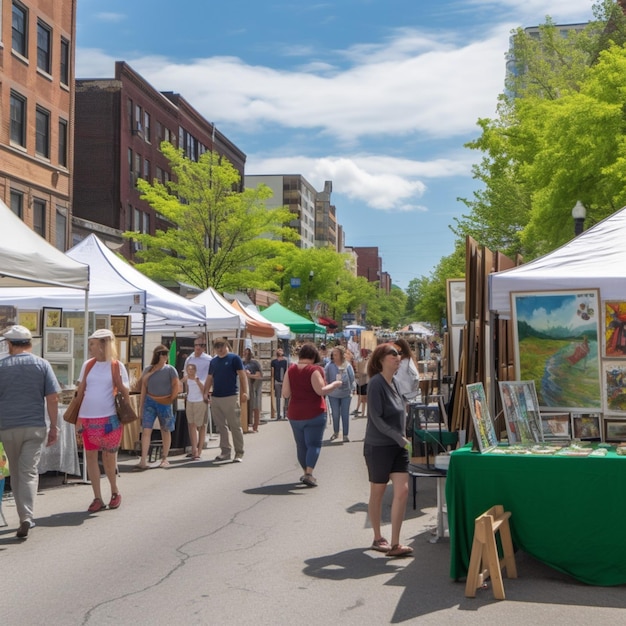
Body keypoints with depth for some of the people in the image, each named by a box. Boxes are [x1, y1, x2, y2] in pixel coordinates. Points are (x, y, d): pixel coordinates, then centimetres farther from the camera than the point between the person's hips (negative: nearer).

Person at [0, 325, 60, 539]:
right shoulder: (42, 365, 1)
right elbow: (52, 398, -2)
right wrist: (54, 427, 3)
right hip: (34, 426, -1)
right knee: (29, 472, -2)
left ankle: (25, 517, 18)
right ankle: (26, 517, -16)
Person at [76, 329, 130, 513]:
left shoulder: (116, 365, -2)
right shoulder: (87, 365, 6)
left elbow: (125, 391, 1)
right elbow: (81, 391, 9)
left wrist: (119, 383, -20)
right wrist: (77, 416, 5)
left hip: (108, 418, -3)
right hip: (87, 417, 3)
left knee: (108, 457, 5)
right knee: (90, 456, 2)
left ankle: (115, 492, 26)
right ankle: (97, 498, 9)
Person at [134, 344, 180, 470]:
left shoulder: (170, 370, -3)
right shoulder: (148, 370, 4)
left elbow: (175, 386, -2)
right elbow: (143, 387, 6)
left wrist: (171, 399, -7)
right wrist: (141, 406, 4)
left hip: (164, 404, -1)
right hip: (149, 402, 1)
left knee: (165, 431, 9)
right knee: (146, 430, -8)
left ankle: (164, 459, 22)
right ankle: (143, 461, -10)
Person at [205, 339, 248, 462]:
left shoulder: (234, 358, -1)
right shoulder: (213, 361, 16)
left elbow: (242, 375, -6)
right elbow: (210, 378, 19)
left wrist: (244, 392, -15)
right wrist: (205, 392, 7)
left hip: (230, 397, -6)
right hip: (215, 397, 6)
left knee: (235, 426, -3)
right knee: (221, 427, 10)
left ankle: (239, 453, 2)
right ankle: (225, 452, 17)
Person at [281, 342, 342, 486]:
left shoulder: (291, 370, 2)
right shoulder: (314, 369, -11)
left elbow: (285, 394, 1)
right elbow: (321, 390, -18)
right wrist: (334, 384, -3)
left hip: (295, 415, 5)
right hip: (314, 414, -5)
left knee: (301, 445, 15)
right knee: (314, 444, -1)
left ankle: (306, 473, 23)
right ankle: (309, 474, -13)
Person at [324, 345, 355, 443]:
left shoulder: (347, 365, -7)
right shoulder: (329, 366, -11)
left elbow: (352, 378, 1)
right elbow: (325, 378, -11)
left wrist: (350, 390, 1)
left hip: (346, 394, 0)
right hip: (333, 395, 0)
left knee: (345, 415, 4)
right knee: (335, 414, 10)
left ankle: (345, 435, 13)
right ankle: (335, 432, 30)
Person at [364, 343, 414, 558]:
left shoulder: (394, 383, 8)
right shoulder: (376, 384, -15)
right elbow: (376, 418, -19)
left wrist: (402, 438, 10)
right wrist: (399, 437, -20)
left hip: (398, 446, 7)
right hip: (378, 446, -7)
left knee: (402, 491, -2)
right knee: (377, 493, 8)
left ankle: (394, 544, 4)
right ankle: (377, 539, 25)